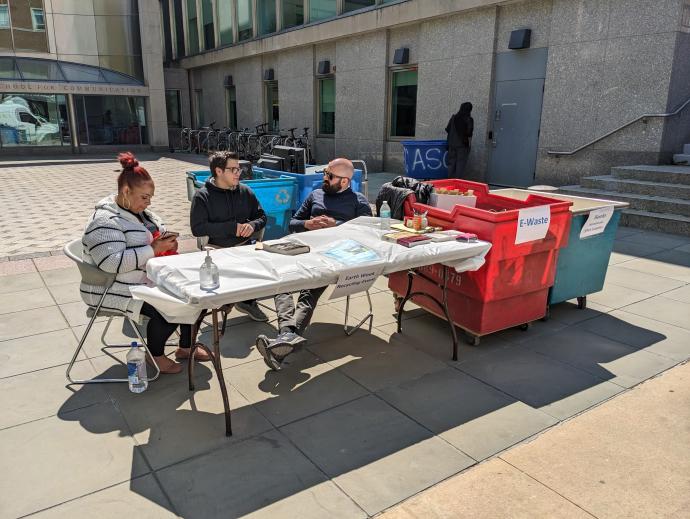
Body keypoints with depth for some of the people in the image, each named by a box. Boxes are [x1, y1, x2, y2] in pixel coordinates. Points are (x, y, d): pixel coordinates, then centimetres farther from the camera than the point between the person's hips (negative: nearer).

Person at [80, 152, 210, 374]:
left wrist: (168, 241, -2)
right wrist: (154, 249, -29)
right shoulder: (105, 221, -21)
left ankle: (186, 347, 13)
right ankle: (155, 355, 3)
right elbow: (113, 262, -33)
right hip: (118, 290, -9)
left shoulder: (140, 211, 9)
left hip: (149, 279, 10)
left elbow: (160, 231, 22)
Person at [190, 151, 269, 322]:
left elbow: (262, 217, 17)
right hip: (217, 249, -4)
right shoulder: (202, 196, -2)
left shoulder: (245, 191, 11)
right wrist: (232, 227, -15)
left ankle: (247, 301, 6)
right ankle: (247, 301, 4)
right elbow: (197, 228, -12)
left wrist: (252, 225, -8)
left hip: (245, 246, 5)